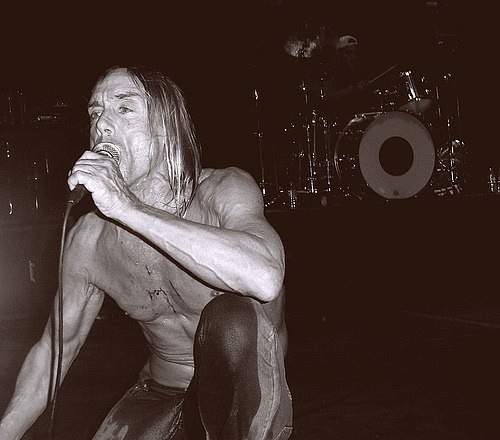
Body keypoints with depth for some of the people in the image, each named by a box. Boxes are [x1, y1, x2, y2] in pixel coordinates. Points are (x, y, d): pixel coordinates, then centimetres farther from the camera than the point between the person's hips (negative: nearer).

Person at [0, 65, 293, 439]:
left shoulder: (224, 190, -17)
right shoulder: (88, 239, -6)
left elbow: (265, 276, -40)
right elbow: (57, 345, 9)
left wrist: (130, 208, -39)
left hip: (247, 398, -4)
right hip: (159, 402, 4)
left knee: (230, 317, -33)